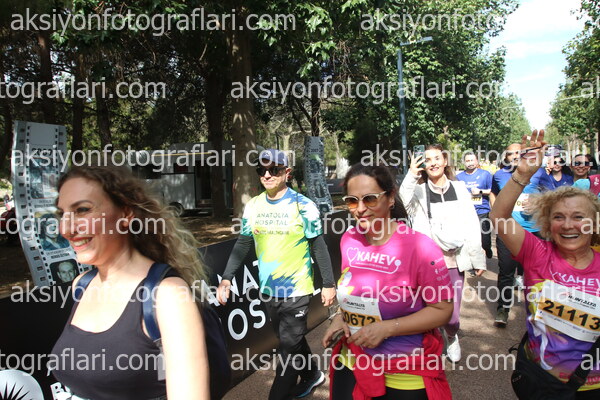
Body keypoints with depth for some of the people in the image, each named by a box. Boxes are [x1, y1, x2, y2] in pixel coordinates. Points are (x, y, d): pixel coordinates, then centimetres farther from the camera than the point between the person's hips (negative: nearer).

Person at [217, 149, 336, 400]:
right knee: (291, 341, 21)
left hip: (296, 290, -5)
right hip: (268, 290, 5)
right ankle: (312, 376, 44)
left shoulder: (302, 206, -11)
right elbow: (242, 245, 6)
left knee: (289, 348, 0)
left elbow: (319, 247, -6)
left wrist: (328, 284, -6)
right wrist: (227, 278, -2)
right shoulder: (253, 207, 2)